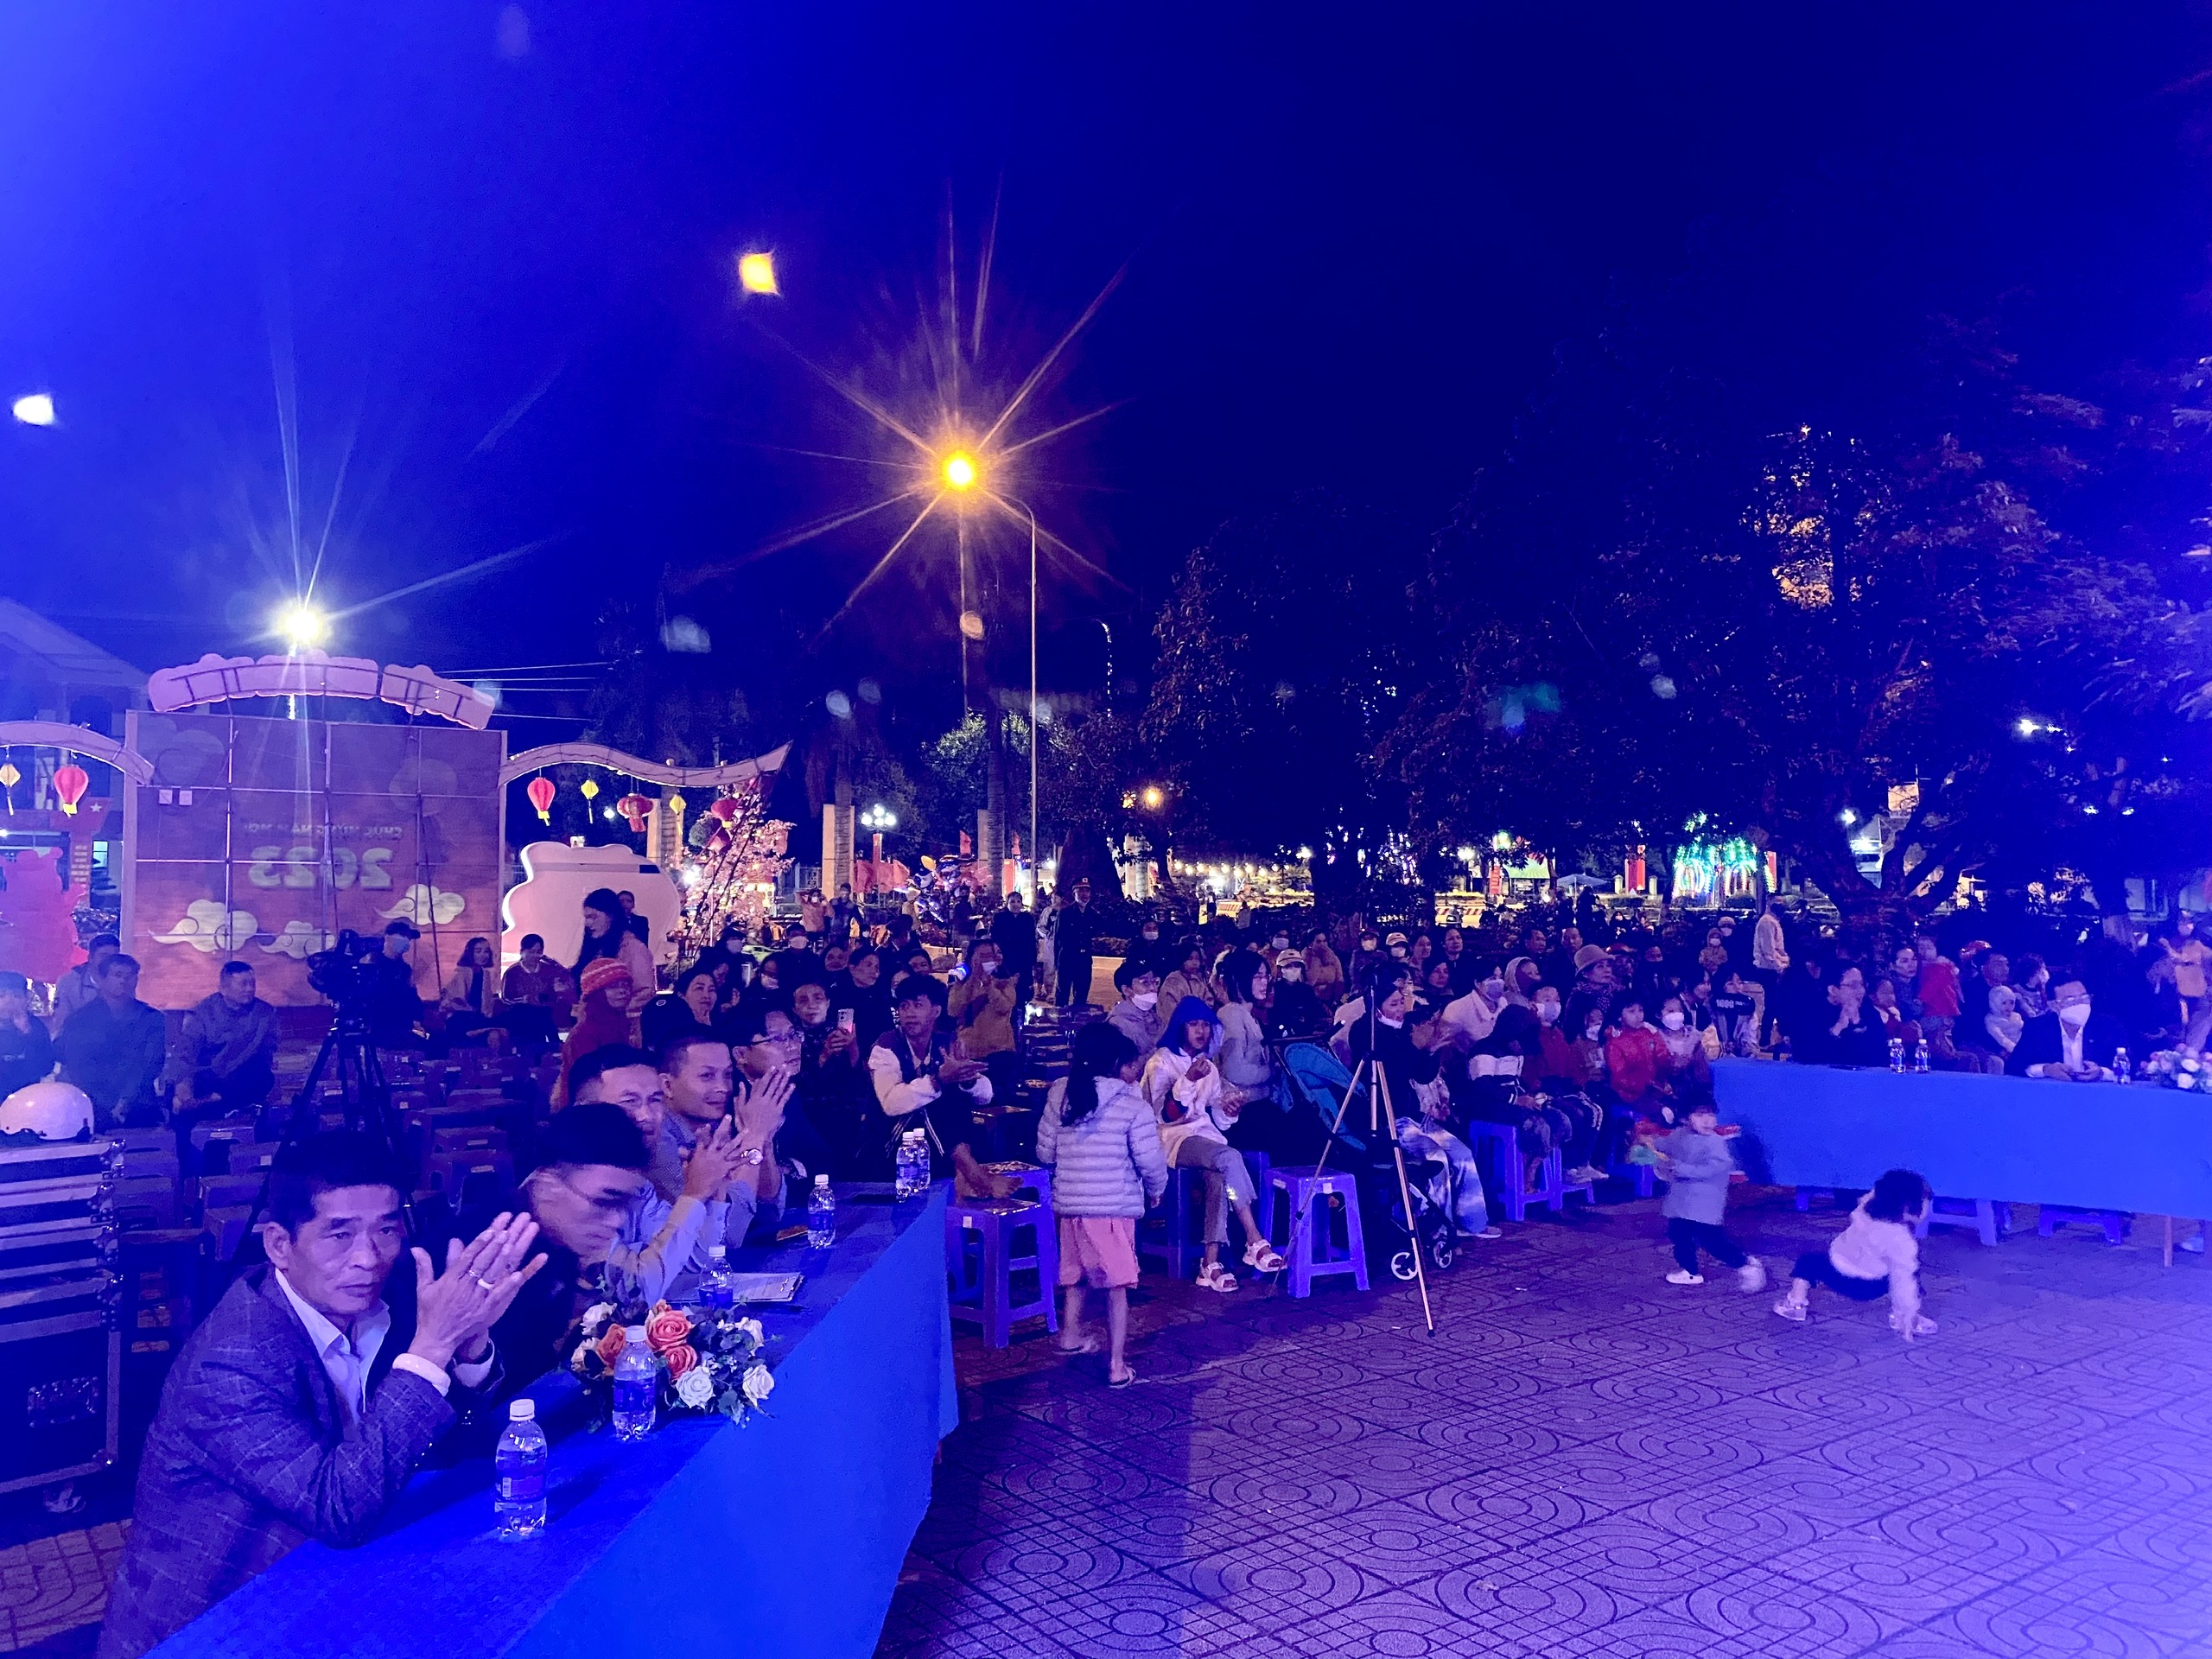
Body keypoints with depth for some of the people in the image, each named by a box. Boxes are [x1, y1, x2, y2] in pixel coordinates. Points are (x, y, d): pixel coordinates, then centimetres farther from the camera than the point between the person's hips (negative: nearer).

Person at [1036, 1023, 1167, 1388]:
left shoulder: (1060, 1094, 0)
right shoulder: (1132, 1105, -12)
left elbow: (1044, 1152, 4)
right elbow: (1150, 1162, -11)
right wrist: (1155, 1191, 10)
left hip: (1068, 1204, 4)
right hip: (1114, 1207, -4)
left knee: (1074, 1274, 24)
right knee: (1116, 1286, 6)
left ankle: (1071, 1334, 41)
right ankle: (1117, 1365, 8)